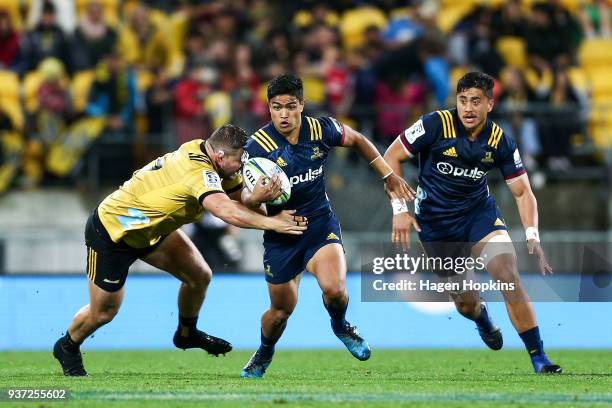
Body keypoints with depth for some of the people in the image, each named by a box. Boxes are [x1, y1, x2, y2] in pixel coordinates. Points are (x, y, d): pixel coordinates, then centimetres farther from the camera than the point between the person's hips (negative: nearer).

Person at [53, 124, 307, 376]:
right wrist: (271, 223, -44)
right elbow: (227, 211, -50)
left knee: (199, 275, 2)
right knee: (104, 311, 4)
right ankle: (68, 347, 33)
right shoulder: (199, 172, -36)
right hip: (110, 231, -9)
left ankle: (187, 334, 26)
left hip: (151, 228, 9)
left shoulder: (201, 151, -9)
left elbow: (237, 193, -7)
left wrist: (256, 196, -28)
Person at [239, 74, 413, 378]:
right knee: (281, 310, 8)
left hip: (320, 223, 1)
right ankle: (264, 353, 42)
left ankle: (340, 326, 12)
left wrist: (388, 175, 13)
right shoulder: (258, 146, -17)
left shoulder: (321, 129, -10)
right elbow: (246, 198, -17)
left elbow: (357, 140, 11)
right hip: (281, 232, -1)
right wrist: (260, 196, -40)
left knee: (334, 289, -24)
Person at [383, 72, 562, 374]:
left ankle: (539, 358, -16)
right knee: (465, 303, 2)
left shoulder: (501, 142, -10)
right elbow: (391, 157, -10)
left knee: (509, 276, -21)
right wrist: (399, 208, -17)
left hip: (479, 212, 1)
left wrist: (532, 236, -20)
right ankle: (483, 321, 42)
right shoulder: (436, 125, -19)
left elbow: (522, 192, -5)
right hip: (435, 221, -1)